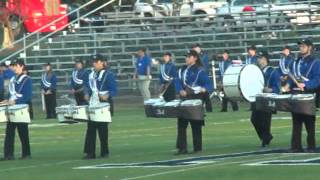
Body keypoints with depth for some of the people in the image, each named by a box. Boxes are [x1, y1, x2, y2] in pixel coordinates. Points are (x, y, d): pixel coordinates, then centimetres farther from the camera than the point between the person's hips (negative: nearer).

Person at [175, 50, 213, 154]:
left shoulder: (199, 71, -6)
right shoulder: (182, 70, 13)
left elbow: (208, 83, -12)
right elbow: (178, 82, 6)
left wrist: (204, 89, -33)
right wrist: (180, 90, -14)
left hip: (195, 99, -6)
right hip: (184, 99, 6)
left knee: (196, 124, 1)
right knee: (181, 123, 1)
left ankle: (197, 148, 10)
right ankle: (182, 148, 3)